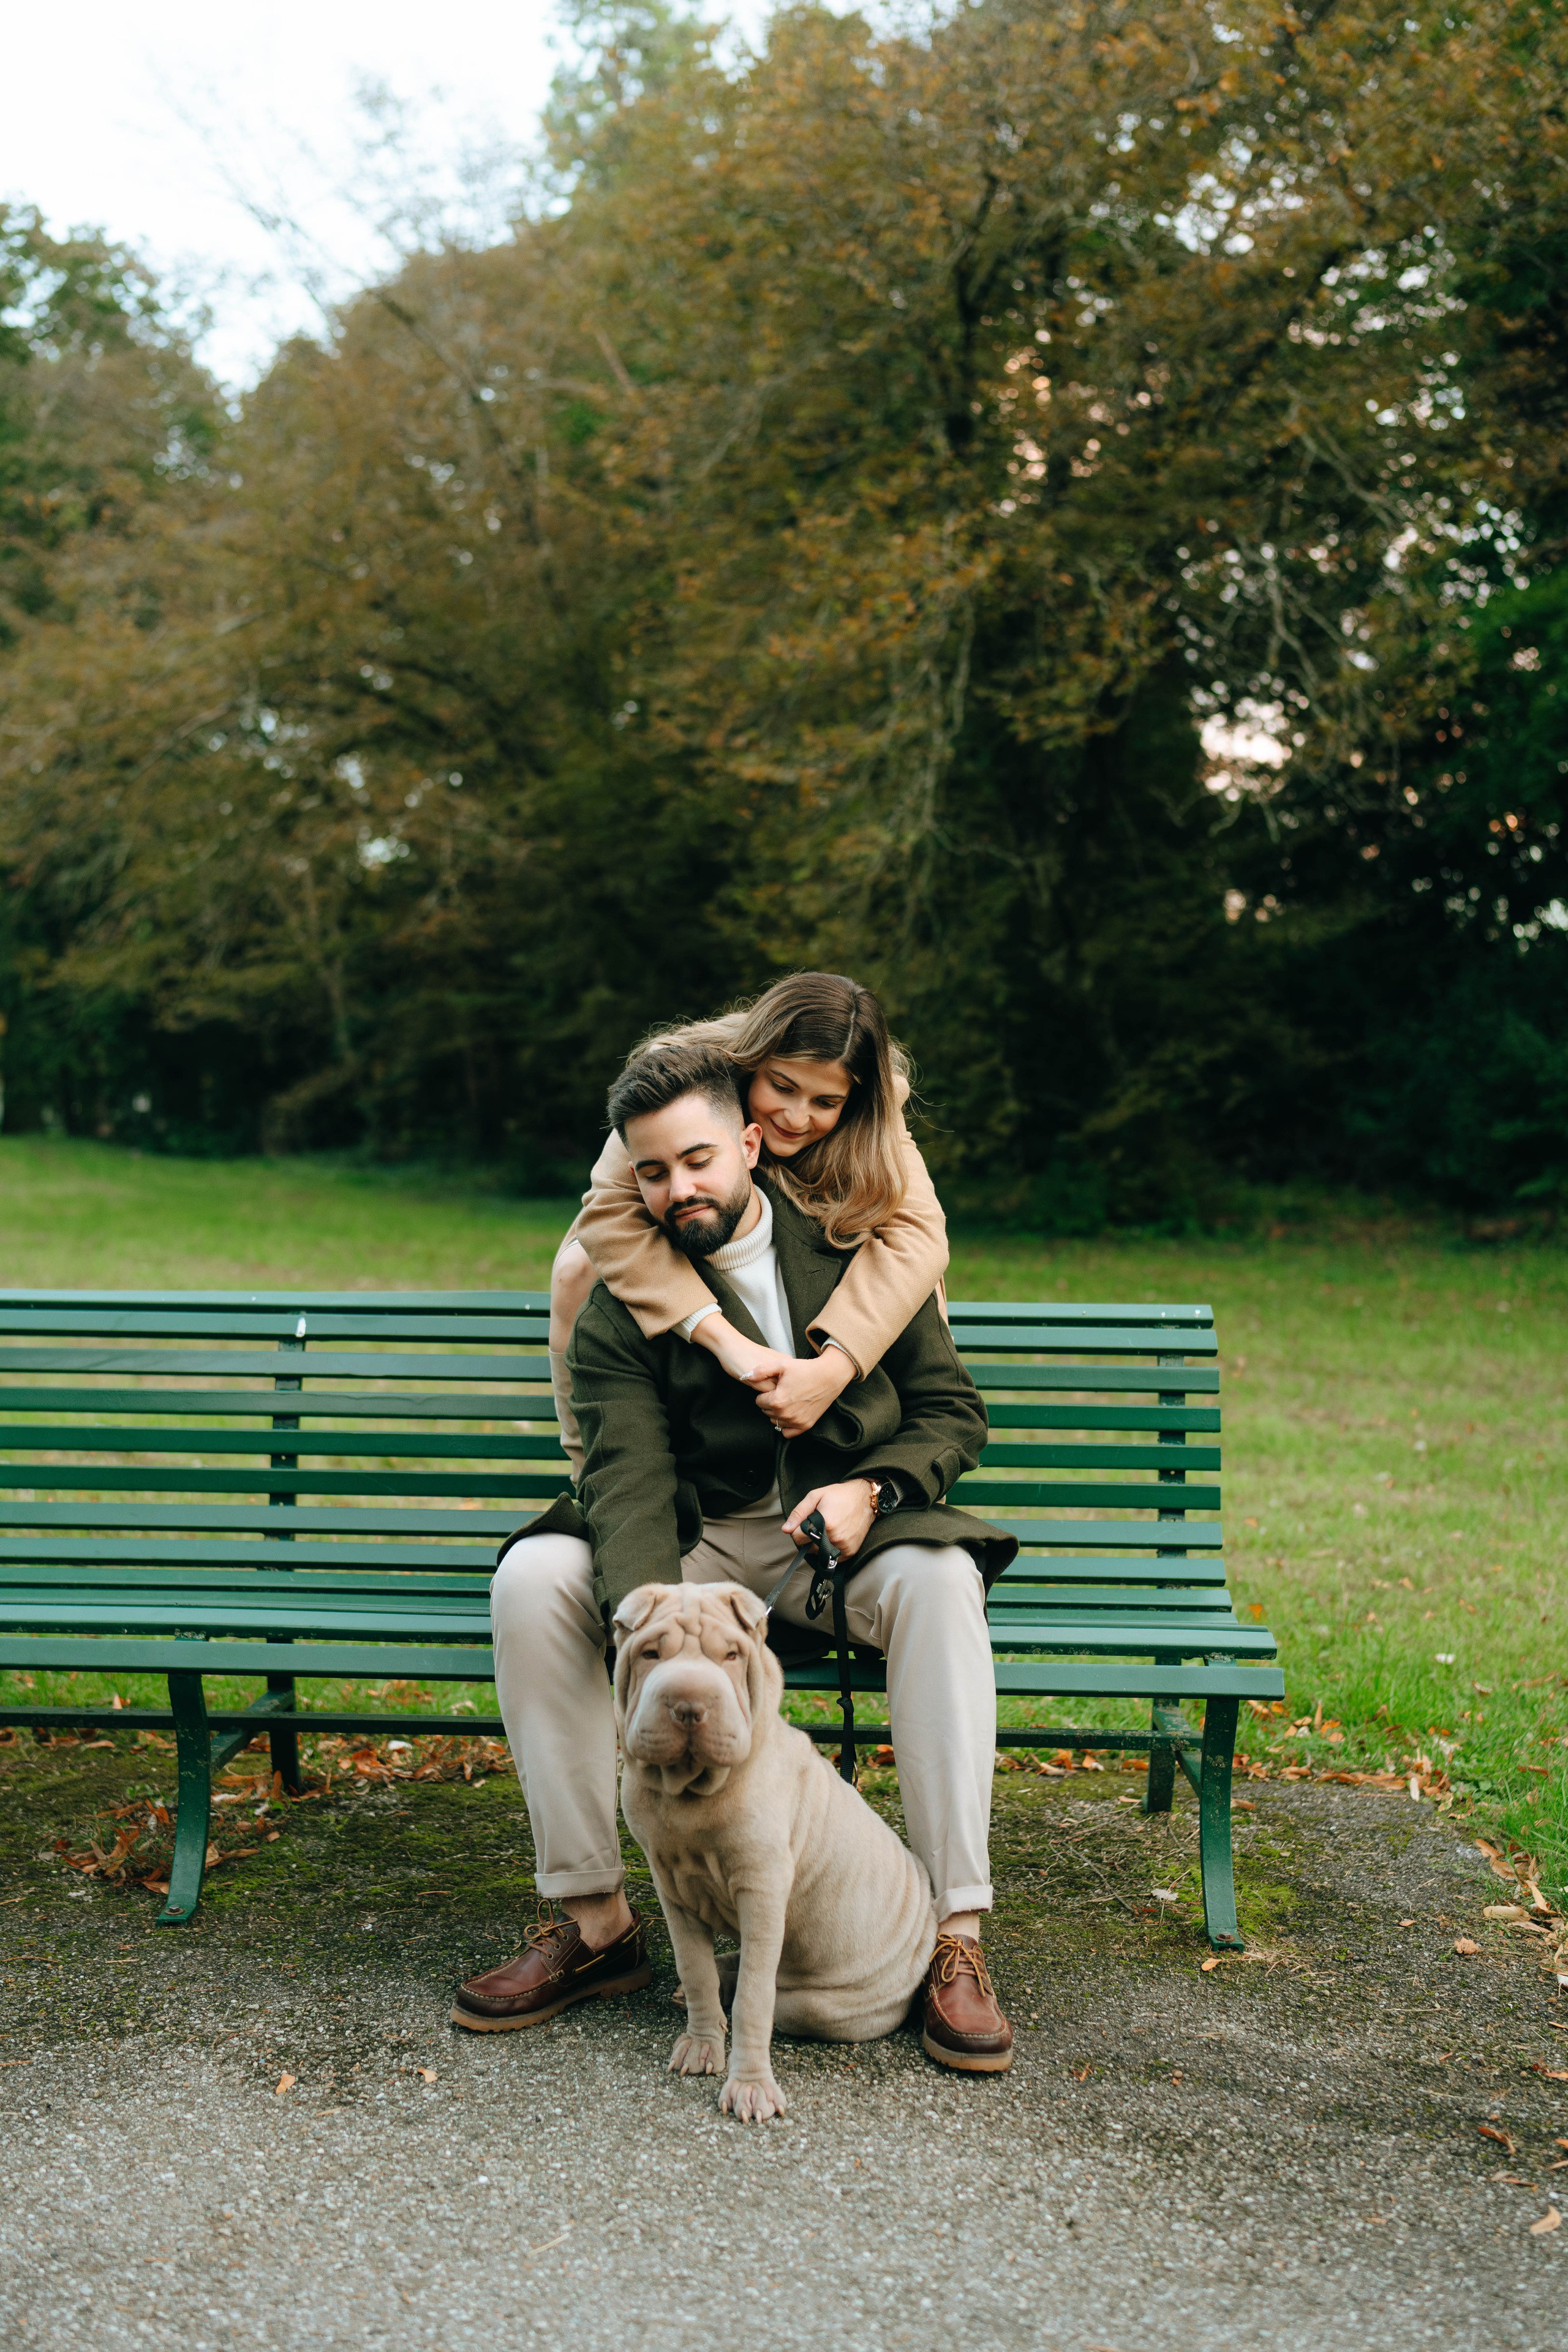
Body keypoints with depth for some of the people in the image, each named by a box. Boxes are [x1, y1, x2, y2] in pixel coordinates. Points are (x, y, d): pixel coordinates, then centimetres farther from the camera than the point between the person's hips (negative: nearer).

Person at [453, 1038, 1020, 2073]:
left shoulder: (860, 1245, -1)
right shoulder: (622, 1300, -4)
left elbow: (953, 1410, 2)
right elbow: (629, 1479, -18)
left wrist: (871, 1488, -19)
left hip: (844, 1526, -1)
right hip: (696, 1538, 1)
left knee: (939, 1577, -35)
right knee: (533, 1578, -25)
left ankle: (955, 1933, -29)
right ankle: (594, 1919, -16)